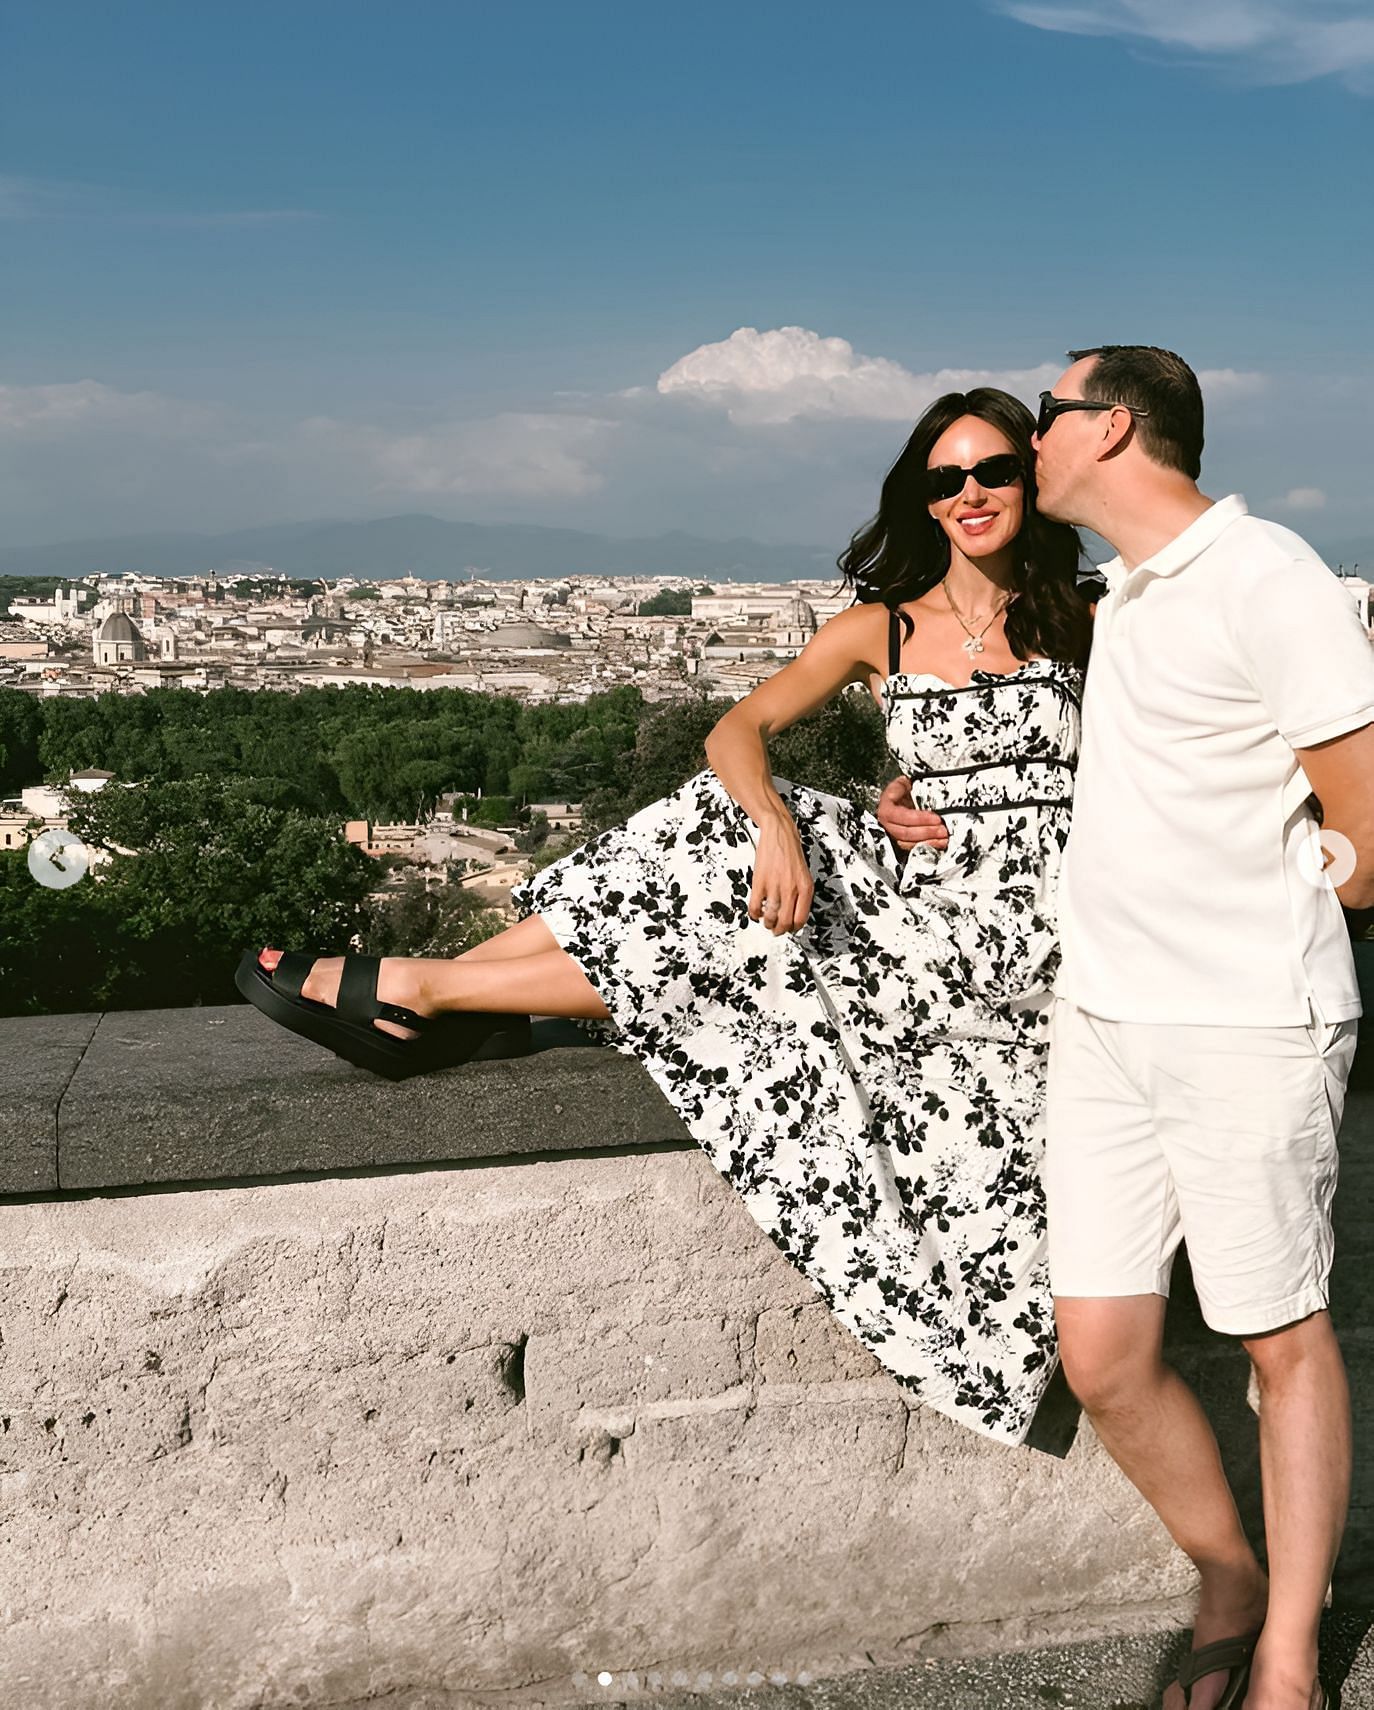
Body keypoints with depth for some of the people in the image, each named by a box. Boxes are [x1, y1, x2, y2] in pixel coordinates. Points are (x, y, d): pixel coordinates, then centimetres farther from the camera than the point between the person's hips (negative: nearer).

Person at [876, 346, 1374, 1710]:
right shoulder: (1121, 597, 15)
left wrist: (1249, 905, 2)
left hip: (1246, 1028, -7)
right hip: (1103, 1020, 7)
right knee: (1101, 1357, 7)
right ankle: (1226, 1594, 30)